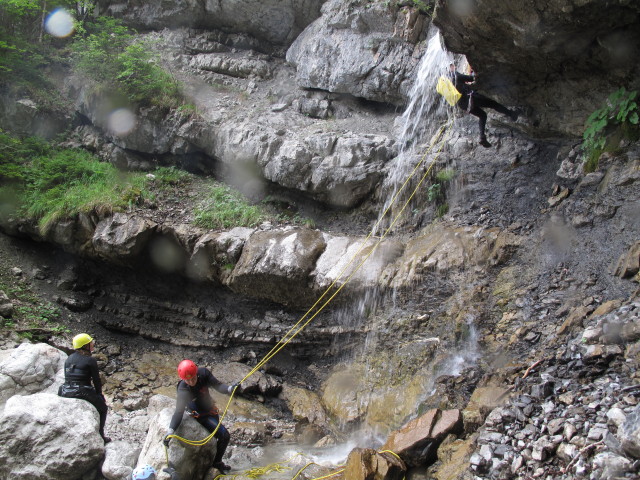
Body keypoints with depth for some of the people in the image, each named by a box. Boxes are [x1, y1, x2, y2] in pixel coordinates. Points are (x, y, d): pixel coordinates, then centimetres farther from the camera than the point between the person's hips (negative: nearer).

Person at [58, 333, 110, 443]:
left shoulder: (68, 359, 12)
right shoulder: (90, 360, -7)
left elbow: (68, 377, 17)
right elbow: (96, 380, -3)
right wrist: (100, 395, 13)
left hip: (66, 393, 6)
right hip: (83, 392, -6)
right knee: (103, 408, 19)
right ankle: (100, 435, 12)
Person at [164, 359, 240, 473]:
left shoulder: (203, 372, -24)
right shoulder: (183, 390, -34)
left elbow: (217, 385, -22)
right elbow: (179, 411, -39)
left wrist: (230, 388, -43)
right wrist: (170, 431, -51)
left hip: (211, 408, 6)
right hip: (201, 415, -6)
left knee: (216, 434, 25)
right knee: (224, 436, -13)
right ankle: (217, 462, 10)